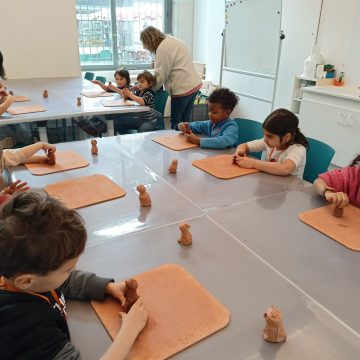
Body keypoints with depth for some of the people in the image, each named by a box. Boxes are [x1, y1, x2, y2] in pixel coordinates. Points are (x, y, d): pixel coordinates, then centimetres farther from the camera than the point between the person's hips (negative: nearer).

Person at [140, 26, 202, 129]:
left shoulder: (163, 49, -15)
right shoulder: (172, 40, 16)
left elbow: (160, 75, -14)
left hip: (183, 88, -9)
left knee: (175, 121, 3)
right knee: (185, 120, 14)